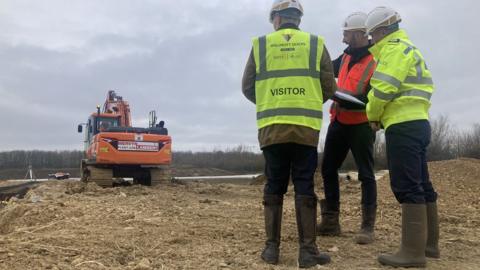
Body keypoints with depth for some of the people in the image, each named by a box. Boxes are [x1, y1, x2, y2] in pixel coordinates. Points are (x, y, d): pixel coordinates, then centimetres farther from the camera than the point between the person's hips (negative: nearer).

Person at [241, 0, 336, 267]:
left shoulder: (260, 45, 8)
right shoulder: (316, 44, 7)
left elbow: (247, 87, 9)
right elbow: (329, 88, 7)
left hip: (271, 128, 1)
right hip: (306, 127, -1)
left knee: (274, 187, 9)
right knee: (305, 187, 4)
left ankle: (272, 247, 13)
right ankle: (308, 250, 7)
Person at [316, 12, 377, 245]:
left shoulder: (377, 60, -11)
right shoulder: (347, 55, 10)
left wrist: (349, 100, -27)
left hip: (361, 125, -7)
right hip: (339, 122, 8)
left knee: (365, 175, 0)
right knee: (328, 169, 8)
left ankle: (367, 227, 9)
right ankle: (330, 221, 19)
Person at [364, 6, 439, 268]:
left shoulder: (395, 48, -6)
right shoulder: (407, 48, 26)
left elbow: (383, 89, -18)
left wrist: (373, 116, 0)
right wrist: (381, 116, 10)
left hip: (404, 126, -11)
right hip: (417, 123, 11)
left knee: (407, 186, -10)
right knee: (420, 185, 13)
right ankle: (429, 244, 21)